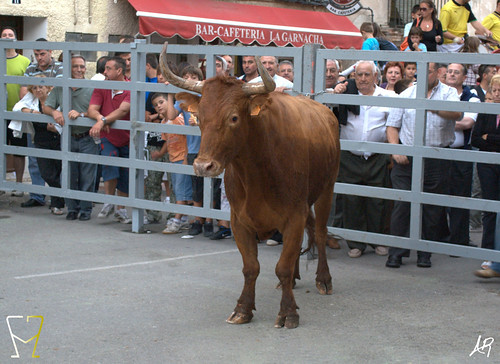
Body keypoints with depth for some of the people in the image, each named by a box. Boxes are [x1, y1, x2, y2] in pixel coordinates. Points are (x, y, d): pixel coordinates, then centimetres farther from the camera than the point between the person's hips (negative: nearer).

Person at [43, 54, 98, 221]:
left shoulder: (92, 89, -3)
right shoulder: (60, 88, 9)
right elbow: (46, 107, 9)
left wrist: (80, 114, -23)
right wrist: (54, 112, -11)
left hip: (88, 139, -3)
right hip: (68, 138, 3)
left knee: (87, 177, -1)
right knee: (70, 176, 7)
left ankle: (85, 209, 10)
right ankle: (72, 209, 19)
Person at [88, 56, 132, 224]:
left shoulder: (131, 89, -13)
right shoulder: (101, 88, -1)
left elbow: (122, 110, -28)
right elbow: (91, 110, -10)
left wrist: (103, 121, -41)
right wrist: (99, 117, -33)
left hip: (127, 139, -1)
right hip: (108, 137, 1)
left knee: (125, 176, 6)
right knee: (110, 165, -23)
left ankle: (120, 210, 23)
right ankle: (108, 203, -8)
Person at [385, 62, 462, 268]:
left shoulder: (448, 93, 5)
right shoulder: (406, 95, 12)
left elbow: (457, 113, -16)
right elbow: (392, 126, 12)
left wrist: (435, 109, -35)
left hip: (437, 159, -1)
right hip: (406, 157, 1)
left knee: (432, 208, 4)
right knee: (402, 204, -4)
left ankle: (425, 253, 15)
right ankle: (396, 252, 3)